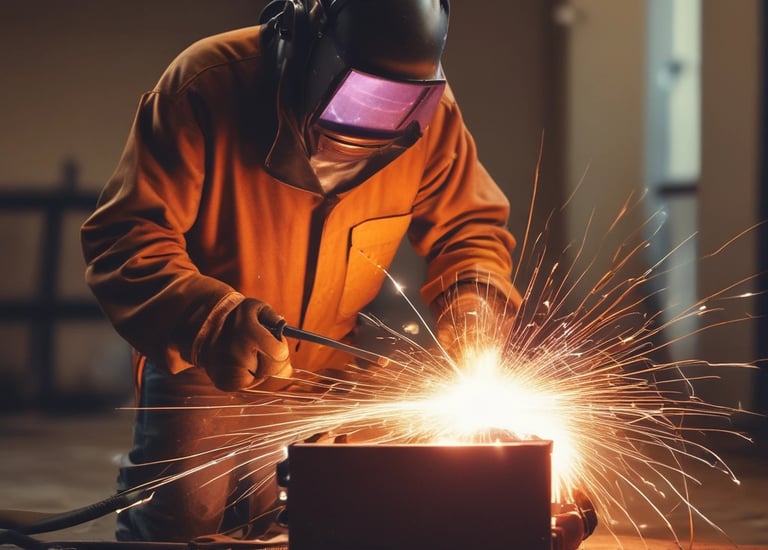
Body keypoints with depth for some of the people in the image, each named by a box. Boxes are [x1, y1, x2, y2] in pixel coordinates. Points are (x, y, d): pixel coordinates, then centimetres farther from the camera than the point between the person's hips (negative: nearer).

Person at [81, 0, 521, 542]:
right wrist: (209, 320, -41)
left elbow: (471, 229, -2)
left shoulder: (428, 112, -15)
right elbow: (123, 237, -25)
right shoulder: (207, 85, -25)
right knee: (184, 517, -11)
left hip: (334, 360, 3)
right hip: (204, 359, -3)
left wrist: (472, 321, -22)